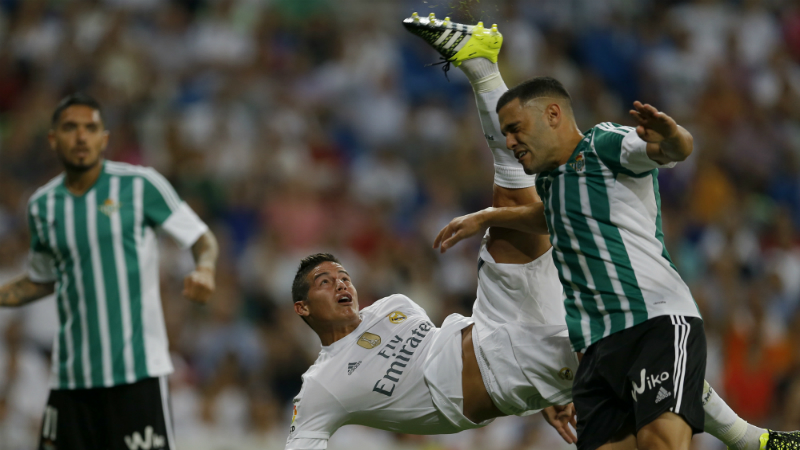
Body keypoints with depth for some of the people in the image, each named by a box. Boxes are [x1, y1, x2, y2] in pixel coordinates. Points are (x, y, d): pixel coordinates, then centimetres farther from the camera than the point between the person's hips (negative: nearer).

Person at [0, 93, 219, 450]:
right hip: (70, 374, 4)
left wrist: (204, 269, -20)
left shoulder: (140, 185, -3)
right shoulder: (42, 205, 10)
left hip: (136, 367, -4)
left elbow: (202, 239, 2)